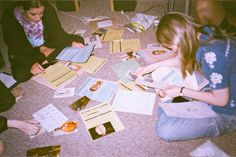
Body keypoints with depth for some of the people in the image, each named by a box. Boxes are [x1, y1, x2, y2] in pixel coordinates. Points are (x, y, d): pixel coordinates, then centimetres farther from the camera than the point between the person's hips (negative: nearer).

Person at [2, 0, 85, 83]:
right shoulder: (9, 18, -25)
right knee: (19, 75, -30)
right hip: (26, 52, -2)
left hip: (47, 44, 2)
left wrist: (71, 42, -32)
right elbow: (16, 48, -23)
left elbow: (57, 31, -14)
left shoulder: (48, 9, -21)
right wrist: (31, 63, -37)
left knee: (78, 41, -12)